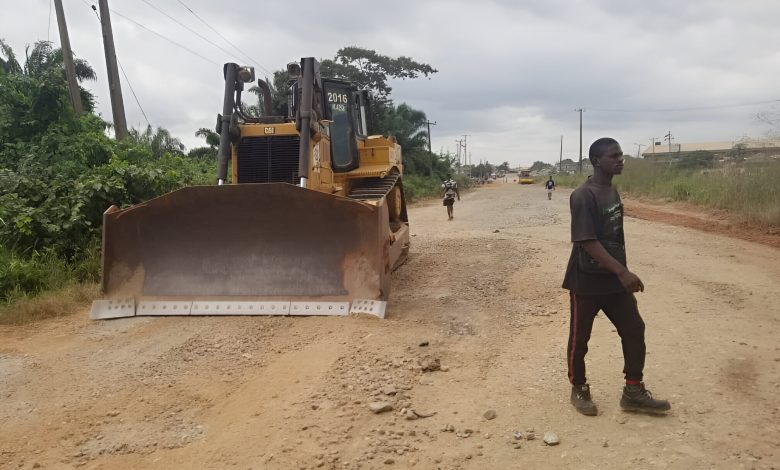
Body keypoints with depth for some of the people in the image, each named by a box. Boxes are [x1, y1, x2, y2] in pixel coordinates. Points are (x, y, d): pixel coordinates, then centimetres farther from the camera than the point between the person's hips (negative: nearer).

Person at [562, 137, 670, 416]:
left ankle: (633, 392, 21)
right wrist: (622, 271, -29)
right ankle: (579, 390, 26)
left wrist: (621, 273, 18)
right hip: (586, 281, -8)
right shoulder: (584, 196, -20)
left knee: (634, 330, 9)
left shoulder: (612, 191, 8)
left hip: (613, 279, 8)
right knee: (579, 338, 7)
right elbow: (587, 242, -26)